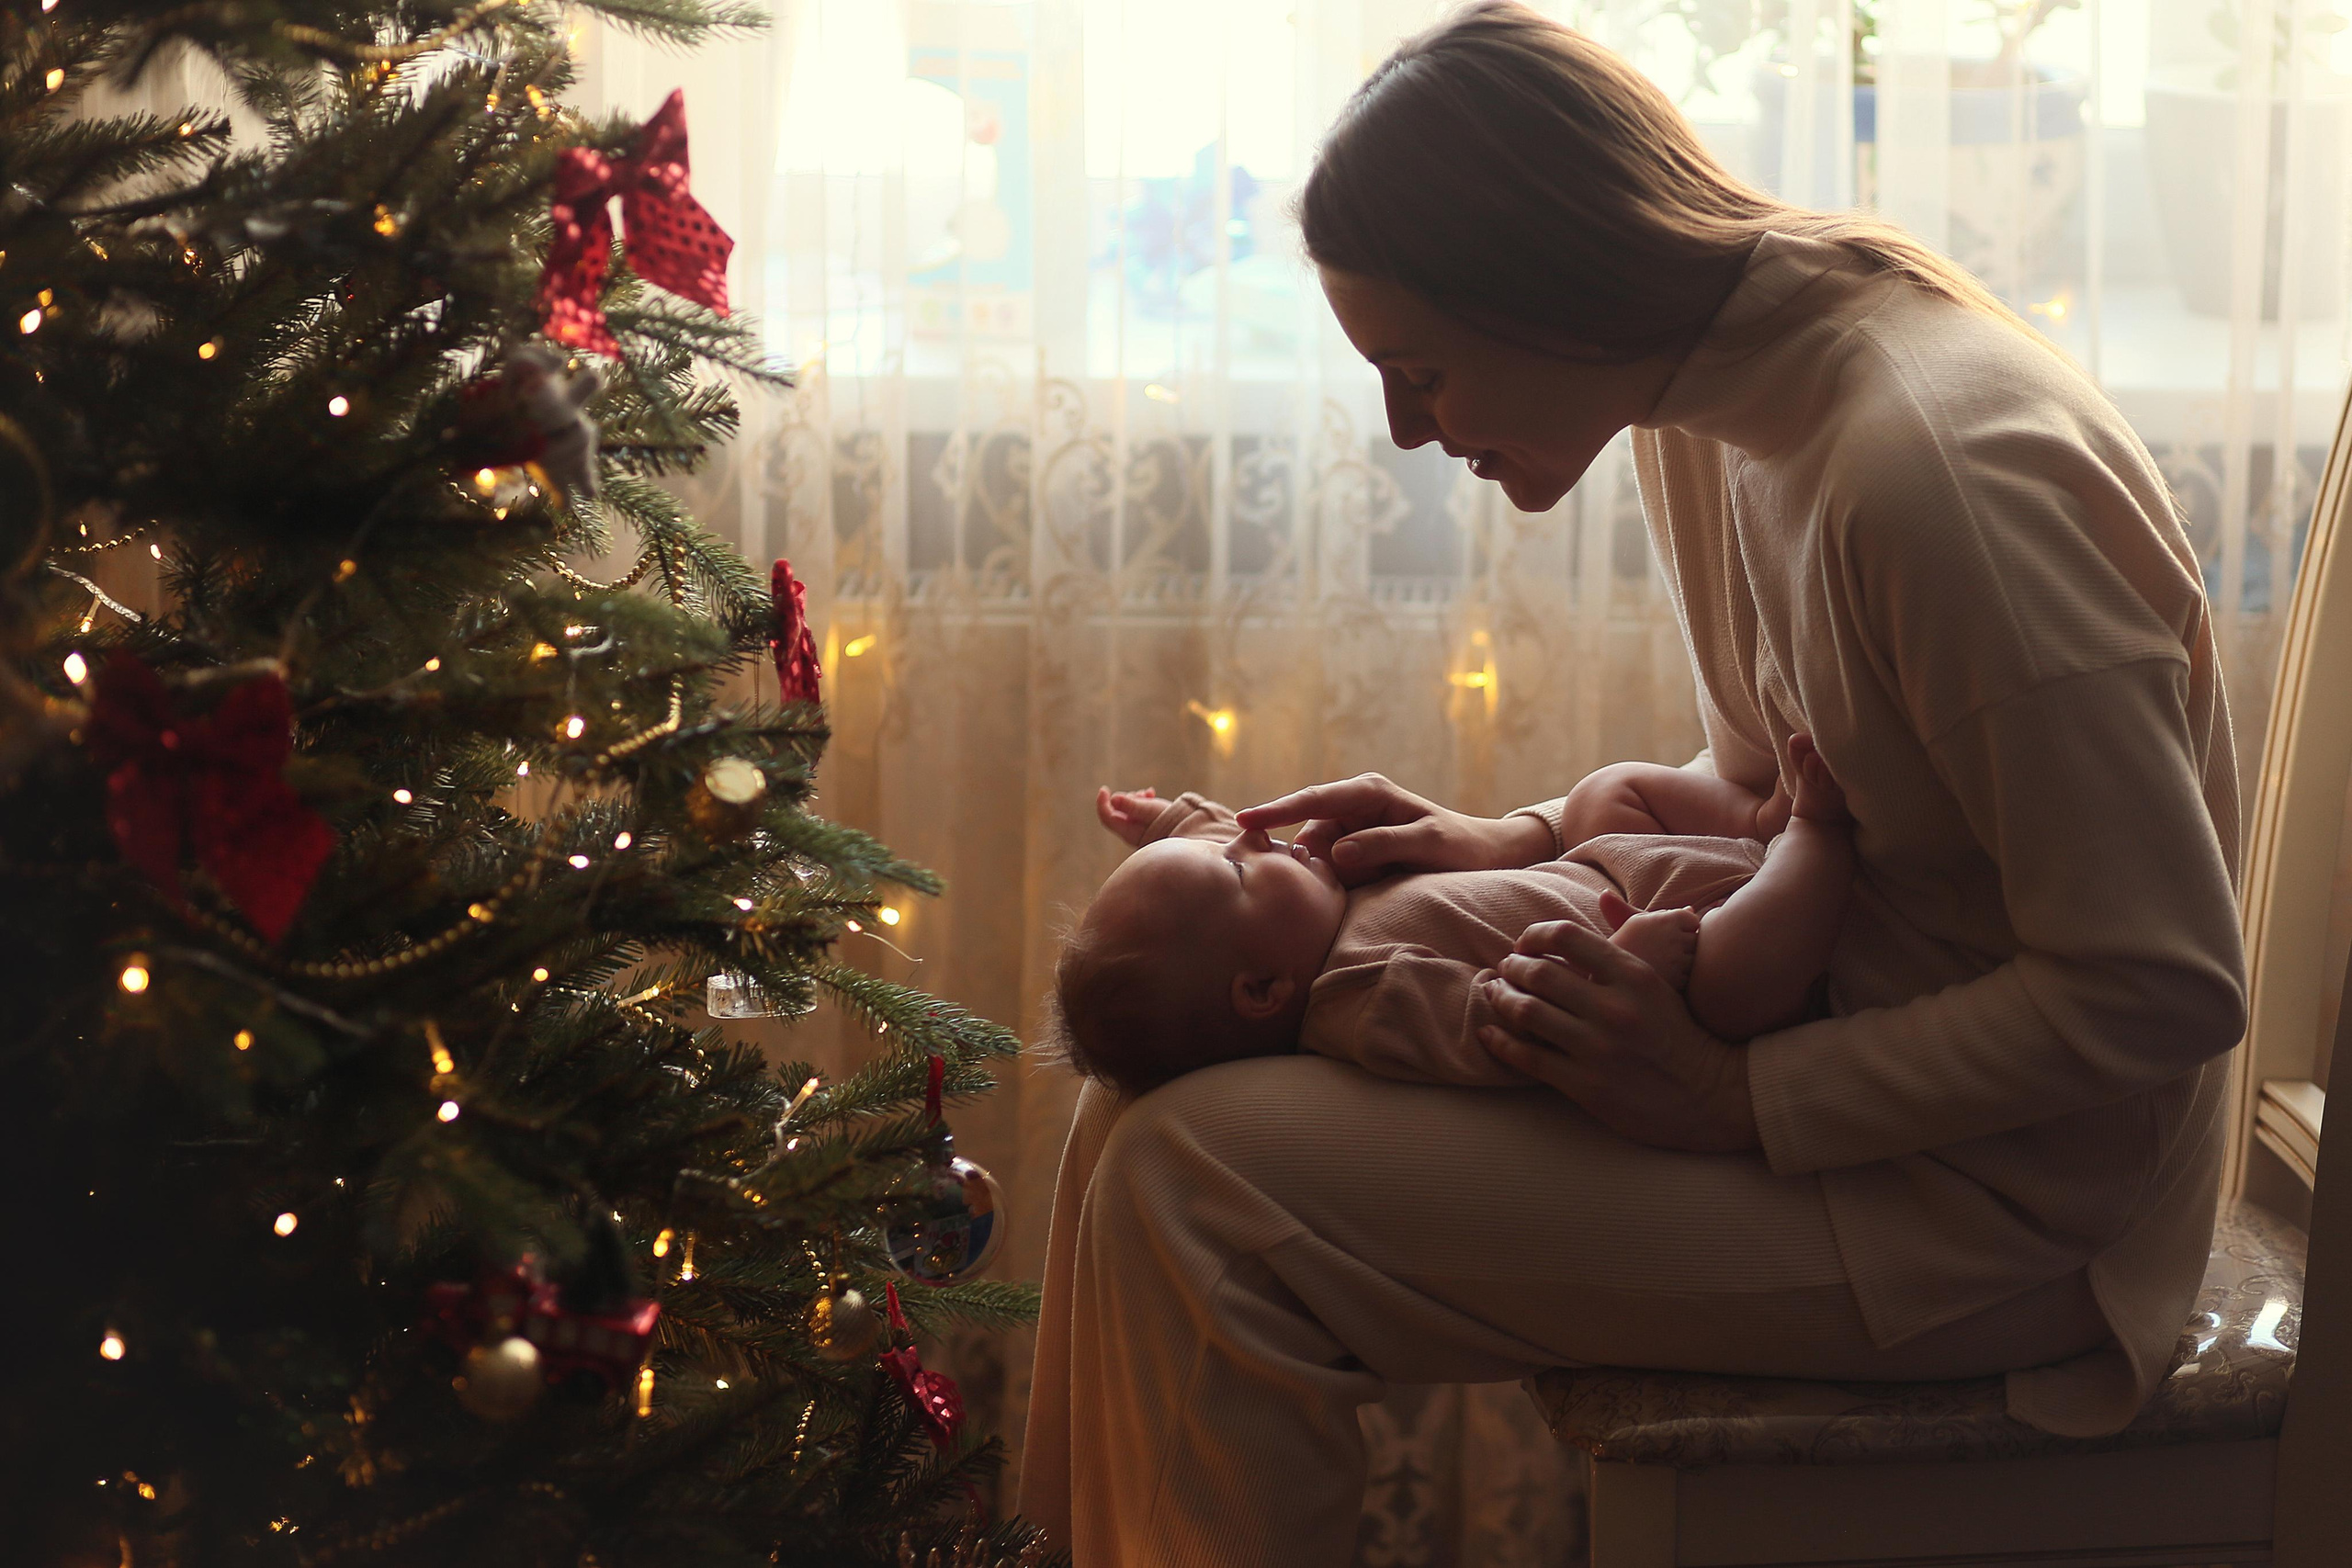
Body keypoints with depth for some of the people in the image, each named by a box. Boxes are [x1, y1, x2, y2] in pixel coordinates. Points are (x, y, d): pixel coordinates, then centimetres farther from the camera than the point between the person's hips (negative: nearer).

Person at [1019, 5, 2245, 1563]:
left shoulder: (1935, 471, -27)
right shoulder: (1713, 392, 2)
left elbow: (2163, 991, -24)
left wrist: (1738, 1101, -21)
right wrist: (1520, 845, 1)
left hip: (1978, 1200, -9)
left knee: (1193, 1202, -17)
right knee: (1166, 1081, 8)